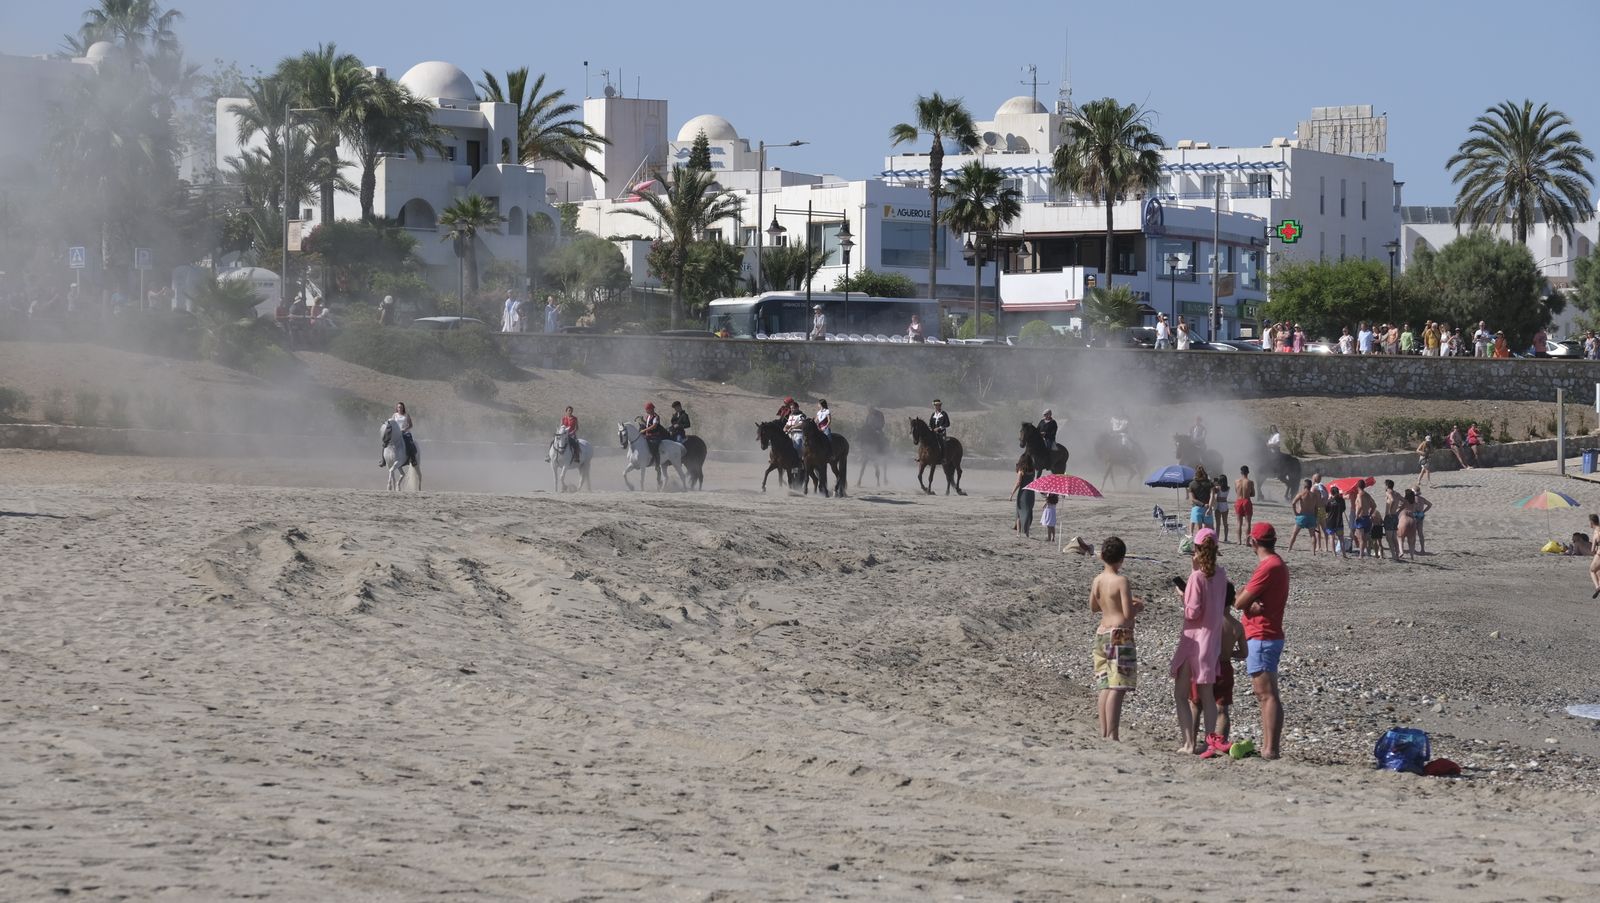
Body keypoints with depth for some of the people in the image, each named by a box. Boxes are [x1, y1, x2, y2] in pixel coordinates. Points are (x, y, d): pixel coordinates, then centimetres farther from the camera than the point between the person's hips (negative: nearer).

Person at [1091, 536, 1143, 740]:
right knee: (1117, 687, -8)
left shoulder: (1097, 581, 8)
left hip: (1102, 632, 8)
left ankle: (1104, 732, 16)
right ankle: (1113, 735, -10)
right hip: (1120, 635, -8)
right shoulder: (1121, 581, -14)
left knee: (1105, 686, 13)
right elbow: (1128, 613, -17)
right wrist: (1138, 607, 4)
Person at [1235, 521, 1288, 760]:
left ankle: (1271, 749, -14)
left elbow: (1239, 603, -17)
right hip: (1267, 636, 10)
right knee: (1265, 695, 13)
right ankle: (1268, 746, 16)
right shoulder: (1278, 565, 15)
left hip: (1261, 639, -10)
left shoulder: (1268, 568, -17)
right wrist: (1252, 605, -10)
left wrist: (1248, 604, 3)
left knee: (1268, 695, -12)